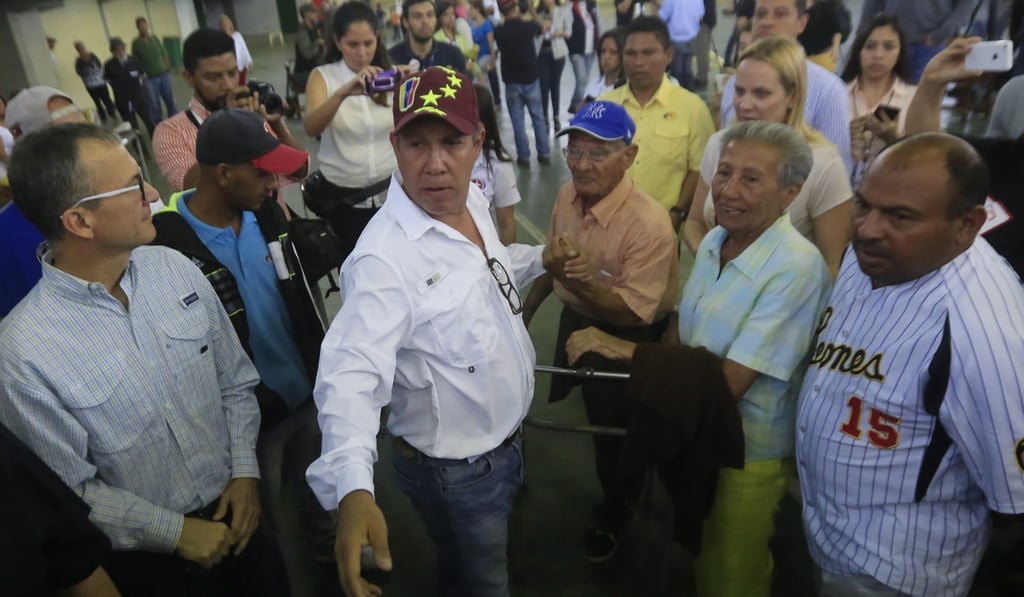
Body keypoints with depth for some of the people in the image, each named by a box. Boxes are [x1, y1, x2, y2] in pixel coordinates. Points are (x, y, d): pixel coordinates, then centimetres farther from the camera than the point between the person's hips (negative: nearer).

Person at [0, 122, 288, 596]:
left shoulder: (177, 269, -9)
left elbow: (235, 380, 0)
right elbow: (68, 492, -13)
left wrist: (245, 471, -7)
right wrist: (175, 531, -11)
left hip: (233, 511, 4)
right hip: (142, 556, -4)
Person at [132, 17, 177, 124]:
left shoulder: (155, 38, 6)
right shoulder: (136, 43, -2)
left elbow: (164, 53, 11)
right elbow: (135, 61, -1)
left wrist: (167, 68, 4)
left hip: (164, 74, 3)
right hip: (150, 78, -3)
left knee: (170, 101, 9)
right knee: (154, 105, 1)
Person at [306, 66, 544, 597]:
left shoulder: (472, 202, -5)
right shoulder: (384, 256, -33)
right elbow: (353, 372, -43)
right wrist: (354, 489, -56)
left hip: (504, 440, 8)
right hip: (457, 471, -7)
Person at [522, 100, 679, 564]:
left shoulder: (650, 225, -32)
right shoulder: (567, 194, -9)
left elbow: (634, 313, -31)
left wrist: (585, 281, -47)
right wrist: (525, 311, 14)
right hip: (575, 320, 6)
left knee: (617, 429, 14)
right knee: (594, 416, 25)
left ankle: (614, 513, 44)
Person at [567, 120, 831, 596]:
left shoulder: (796, 268, -28)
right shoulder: (713, 241, -4)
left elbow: (729, 381, -29)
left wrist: (628, 351, -28)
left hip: (750, 452, -6)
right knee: (701, 558, 29)